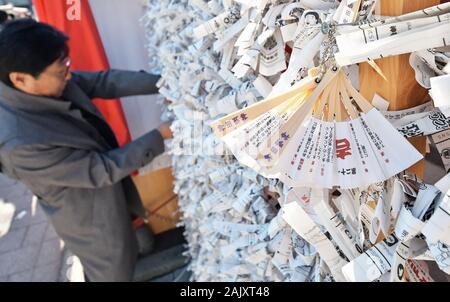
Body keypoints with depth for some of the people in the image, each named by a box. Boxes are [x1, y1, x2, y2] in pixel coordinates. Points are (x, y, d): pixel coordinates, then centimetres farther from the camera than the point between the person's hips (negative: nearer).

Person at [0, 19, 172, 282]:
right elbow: (102, 170, -30)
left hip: (110, 194, 7)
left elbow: (104, 81, -8)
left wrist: (160, 83, -17)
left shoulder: (47, 83, -15)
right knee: (114, 271, 20)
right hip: (91, 219, -7)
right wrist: (160, 136, -25)